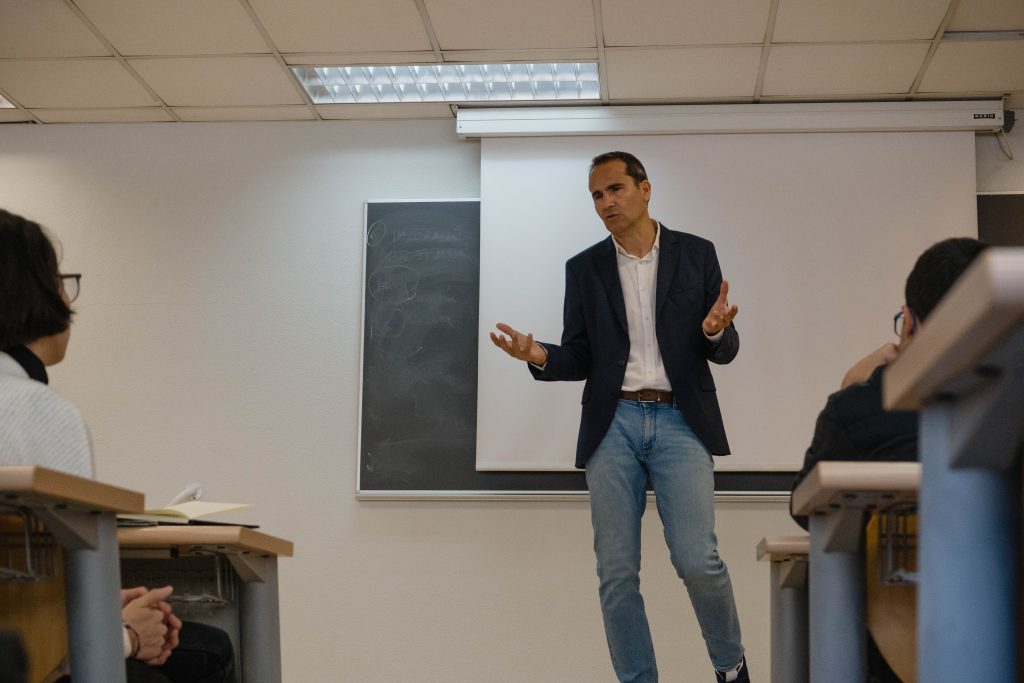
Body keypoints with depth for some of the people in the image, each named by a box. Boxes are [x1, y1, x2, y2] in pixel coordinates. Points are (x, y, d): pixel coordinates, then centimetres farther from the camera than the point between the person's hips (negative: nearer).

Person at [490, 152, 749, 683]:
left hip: (680, 421, -2)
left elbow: (726, 351, 7)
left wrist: (716, 331, -16)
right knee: (616, 573, 0)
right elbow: (579, 358, 10)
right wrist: (540, 356, -11)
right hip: (613, 425, 2)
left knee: (697, 561, -11)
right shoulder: (584, 268, 11)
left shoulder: (696, 254, 7)